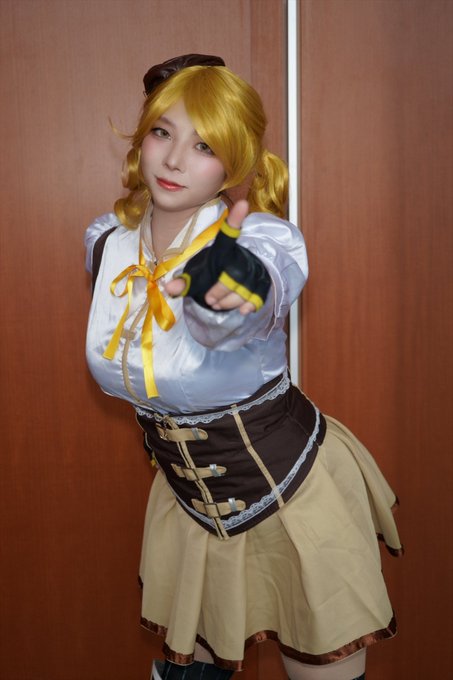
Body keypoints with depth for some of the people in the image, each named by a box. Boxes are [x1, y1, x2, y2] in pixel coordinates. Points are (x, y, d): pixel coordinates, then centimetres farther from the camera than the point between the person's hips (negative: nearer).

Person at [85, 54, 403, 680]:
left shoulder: (266, 238, -23)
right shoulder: (105, 241, -6)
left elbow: (243, 311, -48)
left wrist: (226, 292, -68)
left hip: (295, 498, -4)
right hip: (188, 505, 5)